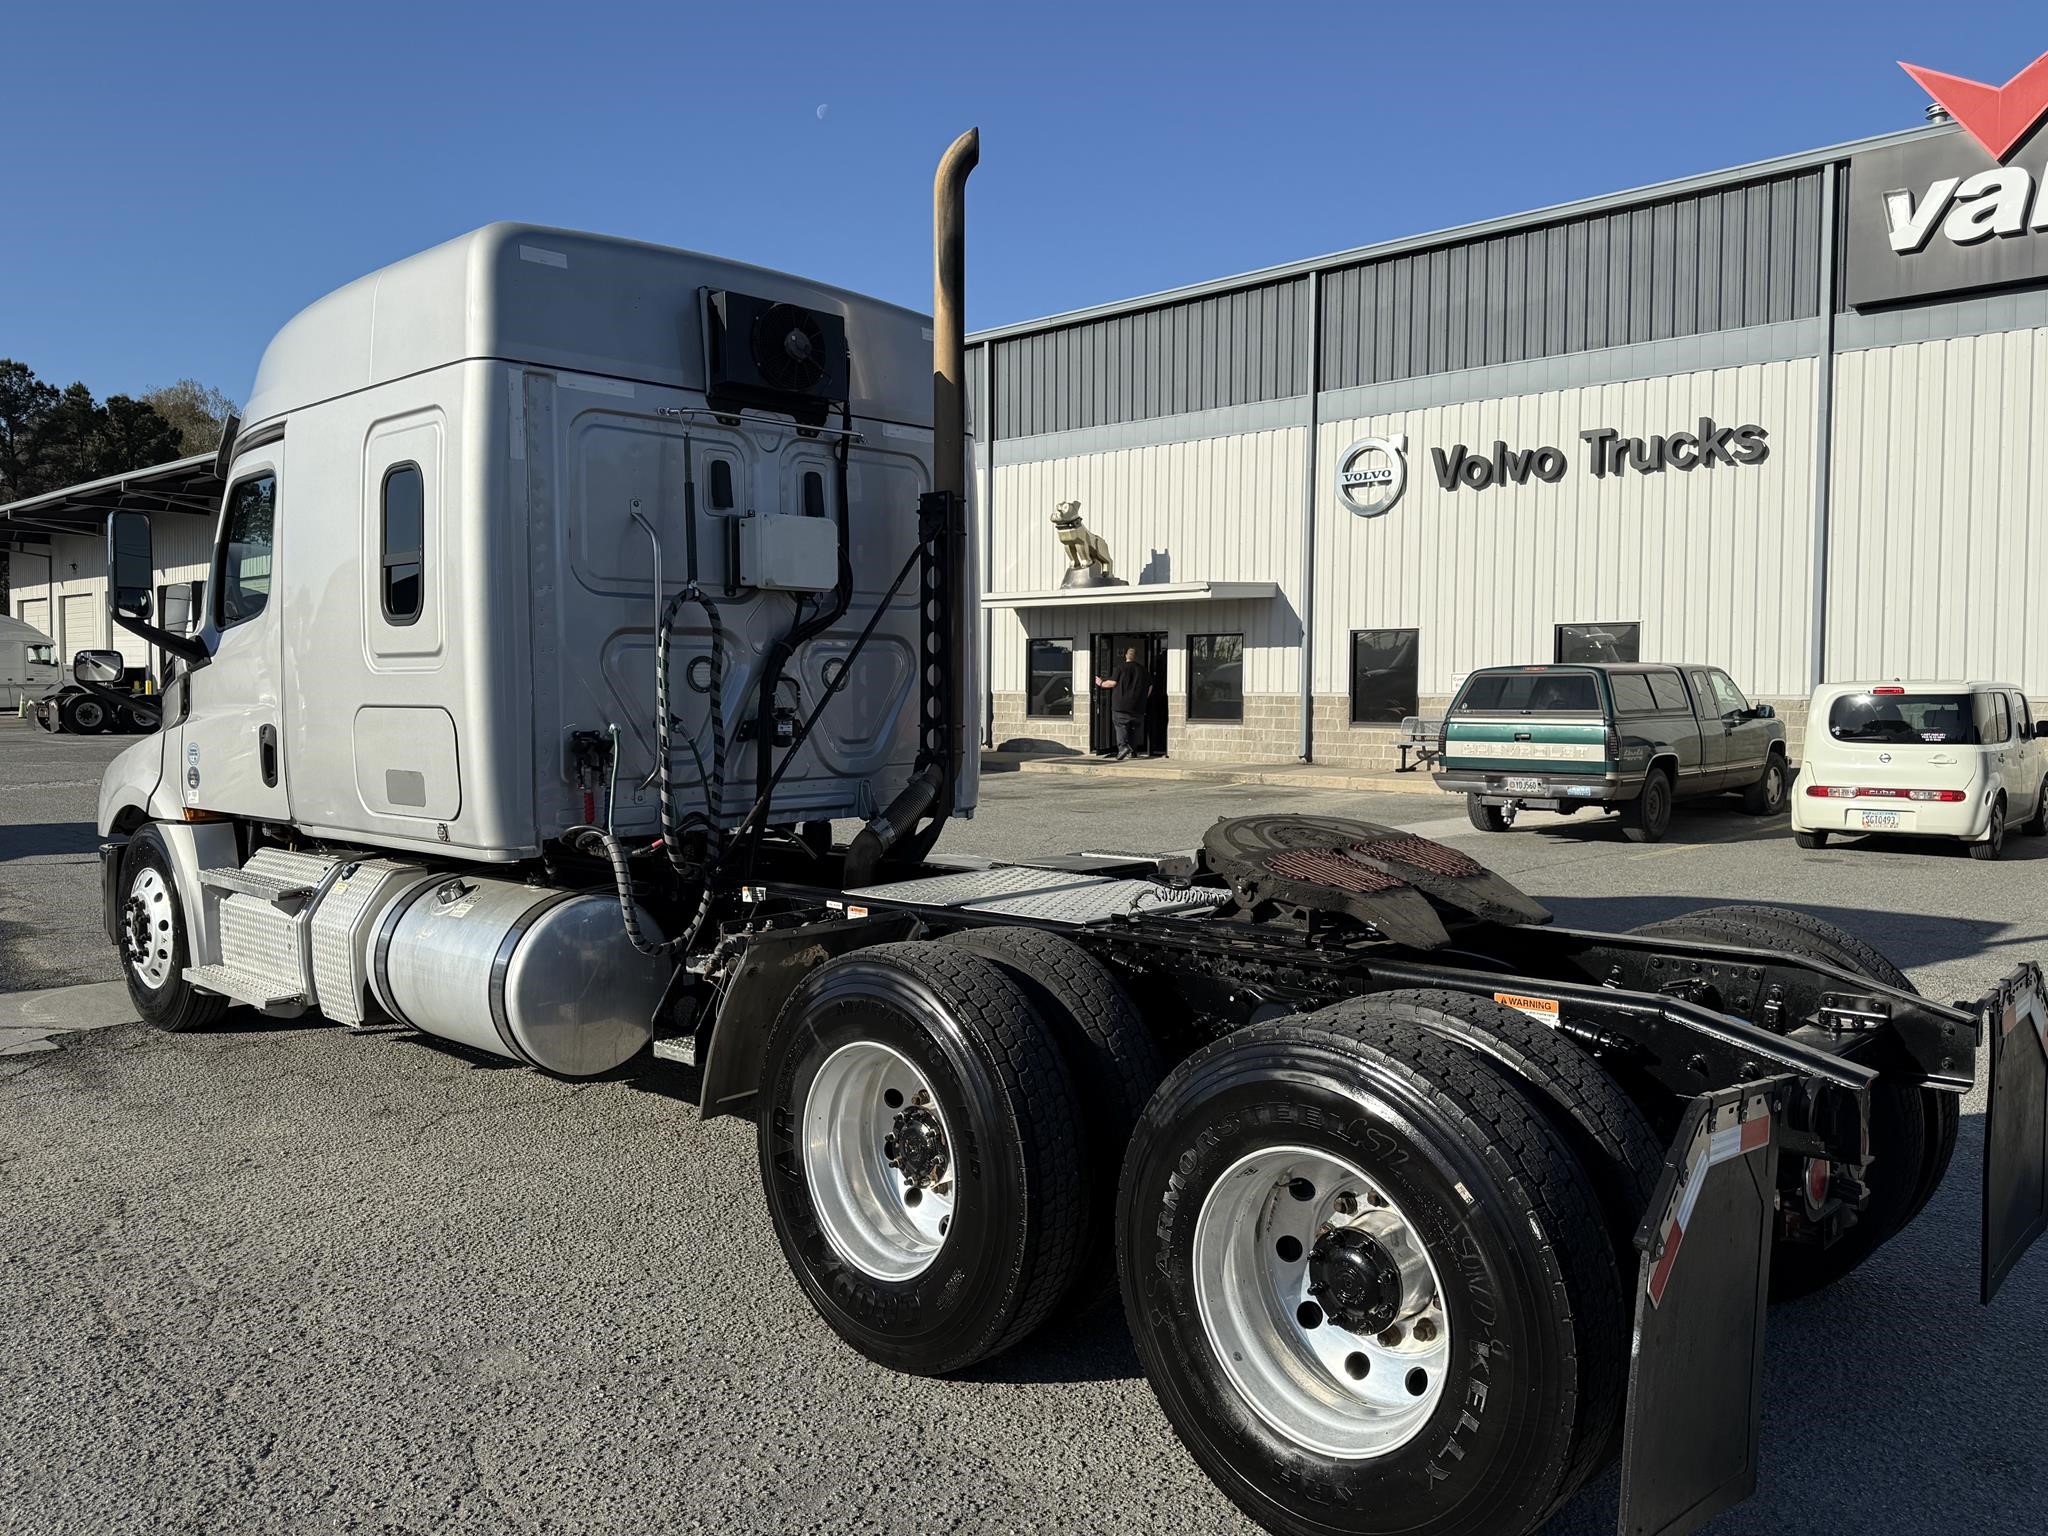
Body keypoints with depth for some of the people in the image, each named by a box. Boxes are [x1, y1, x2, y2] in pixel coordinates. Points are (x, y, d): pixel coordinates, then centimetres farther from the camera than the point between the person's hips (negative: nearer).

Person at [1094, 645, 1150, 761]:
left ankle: (1123, 746, -23)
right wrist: (1144, 698, 26)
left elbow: (1113, 683, -7)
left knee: (1121, 726, -2)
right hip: (1138, 706, 3)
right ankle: (1132, 751, 16)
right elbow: (1150, 686, 10)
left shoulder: (1121, 666, -4)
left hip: (1121, 704, -3)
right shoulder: (1143, 669, 7)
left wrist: (1101, 683, 10)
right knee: (1134, 727, 13)